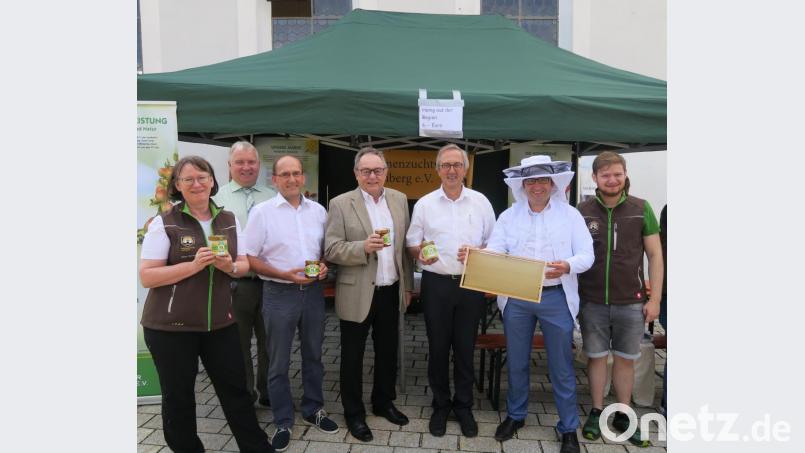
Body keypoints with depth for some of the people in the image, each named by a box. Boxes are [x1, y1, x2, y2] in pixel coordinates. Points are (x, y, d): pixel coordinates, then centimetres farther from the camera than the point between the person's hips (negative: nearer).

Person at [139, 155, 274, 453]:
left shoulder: (229, 220, 6)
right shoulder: (164, 223, -7)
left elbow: (244, 265, 11)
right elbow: (146, 276, -10)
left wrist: (230, 267, -12)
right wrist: (194, 265, -21)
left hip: (220, 322, 3)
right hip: (171, 326, -3)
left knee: (236, 389, 10)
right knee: (178, 396, 10)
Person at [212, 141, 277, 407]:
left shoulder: (273, 198, 8)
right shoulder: (218, 198, 0)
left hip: (270, 281, 2)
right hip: (235, 283, -2)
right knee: (238, 344, 13)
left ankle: (269, 393, 32)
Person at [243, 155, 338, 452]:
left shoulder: (318, 211, 4)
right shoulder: (261, 212, -7)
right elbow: (249, 258, -7)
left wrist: (324, 265, -7)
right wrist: (285, 275, -18)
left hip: (314, 291, 4)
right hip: (279, 293, -3)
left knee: (313, 355, 17)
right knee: (279, 363, 8)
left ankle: (313, 410, 35)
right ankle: (283, 423, 24)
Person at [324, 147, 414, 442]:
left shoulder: (399, 200, 5)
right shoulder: (341, 204, -8)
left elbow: (405, 246, 9)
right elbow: (331, 250, -13)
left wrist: (407, 285, 10)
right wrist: (364, 247, -28)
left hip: (391, 291, 4)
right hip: (357, 294, -4)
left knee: (388, 352, 18)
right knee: (353, 356, 10)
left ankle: (384, 402, 38)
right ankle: (354, 413, 28)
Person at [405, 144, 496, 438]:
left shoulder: (481, 202, 4)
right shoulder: (424, 204, 2)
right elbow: (411, 243, 5)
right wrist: (420, 254, -17)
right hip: (436, 284, 0)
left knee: (465, 348, 9)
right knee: (438, 348, 9)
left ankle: (464, 406, 26)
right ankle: (440, 405, 26)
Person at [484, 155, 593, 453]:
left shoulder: (570, 215, 1)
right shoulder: (508, 216, 5)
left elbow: (587, 255, -5)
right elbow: (494, 251, -4)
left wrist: (567, 266, -26)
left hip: (556, 297, -2)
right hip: (516, 297, 2)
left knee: (561, 366, 6)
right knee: (516, 362, 14)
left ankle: (568, 428, 23)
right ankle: (515, 415, 34)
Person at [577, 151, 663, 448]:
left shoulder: (641, 209, -1)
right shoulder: (582, 211, -1)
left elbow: (655, 255, 2)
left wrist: (655, 299, -2)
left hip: (631, 302, 0)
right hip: (592, 301, 0)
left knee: (625, 359, 11)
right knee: (596, 357, 11)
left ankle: (624, 415, 27)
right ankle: (596, 413, 26)